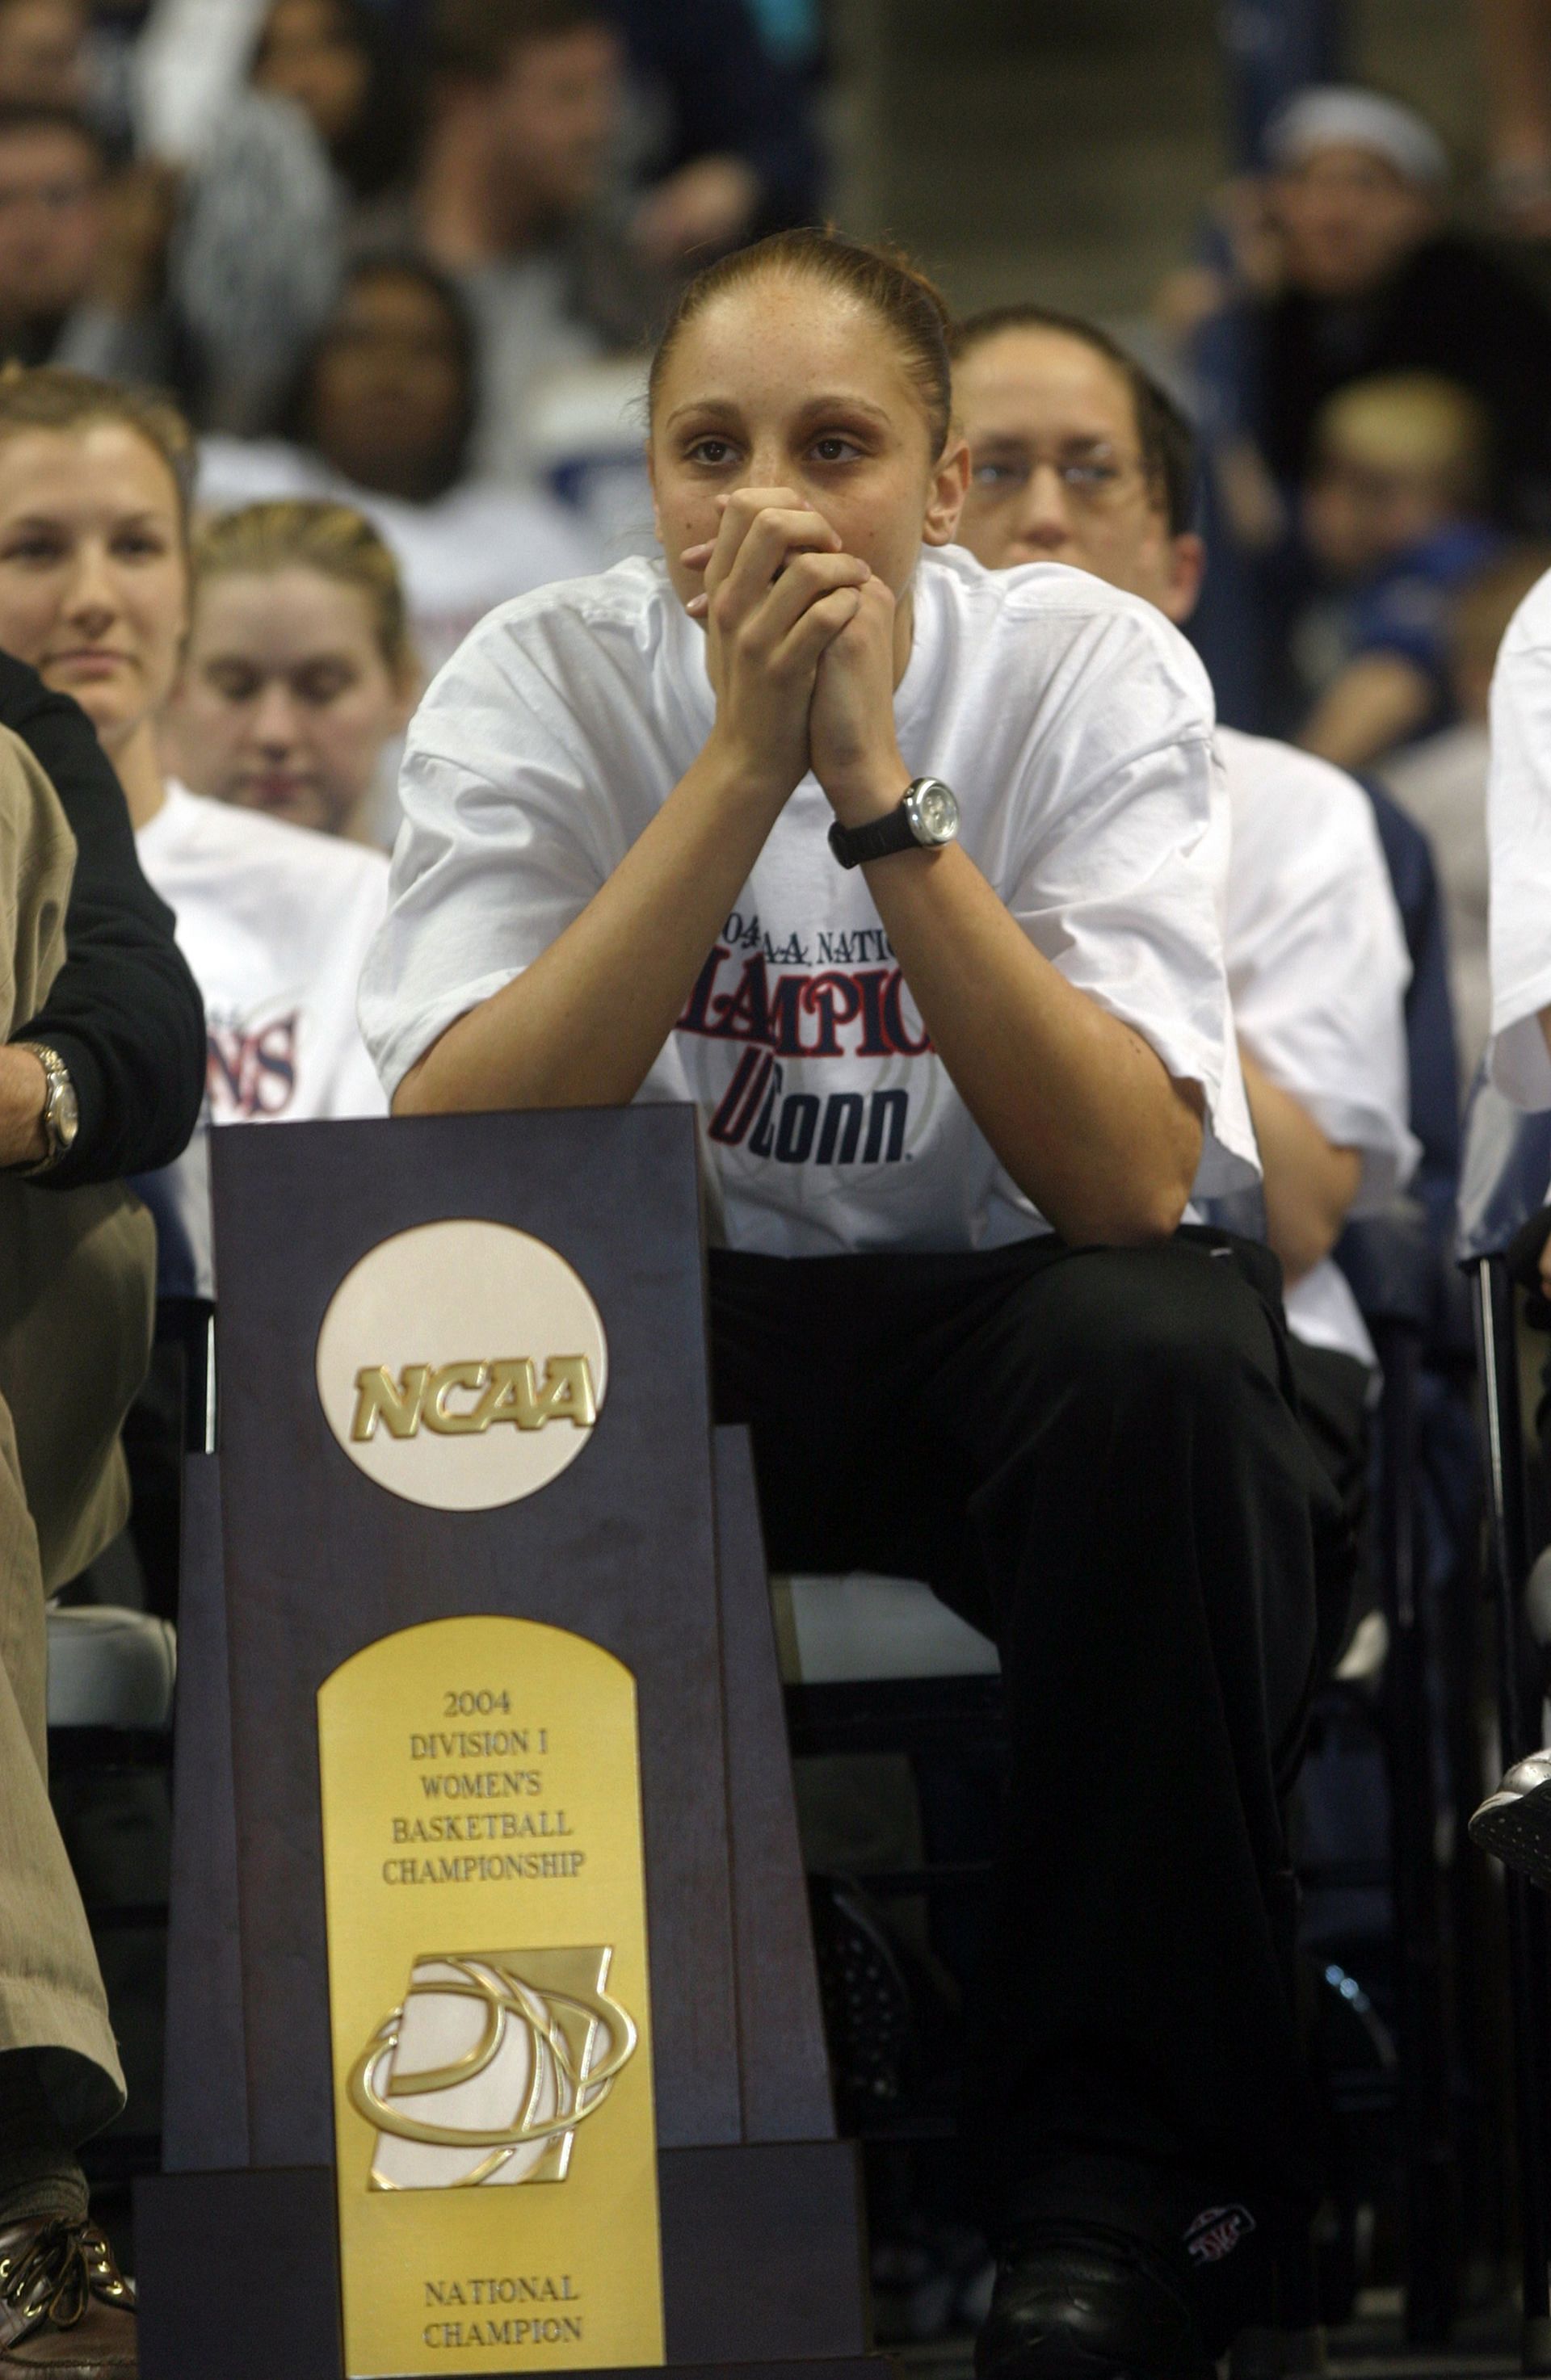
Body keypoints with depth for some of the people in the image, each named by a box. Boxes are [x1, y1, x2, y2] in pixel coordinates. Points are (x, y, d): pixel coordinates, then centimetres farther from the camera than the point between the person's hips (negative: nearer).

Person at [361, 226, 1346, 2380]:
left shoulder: (1088, 672, -11)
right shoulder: (541, 688, -9)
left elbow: (1131, 1187, -23)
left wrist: (879, 786, -30)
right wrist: (742, 764, -28)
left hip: (1009, 1311, -1)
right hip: (671, 1331, 1)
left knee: (1167, 1357, -34)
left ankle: (1123, 2180, -23)